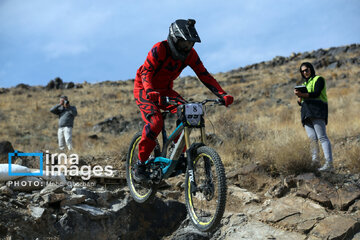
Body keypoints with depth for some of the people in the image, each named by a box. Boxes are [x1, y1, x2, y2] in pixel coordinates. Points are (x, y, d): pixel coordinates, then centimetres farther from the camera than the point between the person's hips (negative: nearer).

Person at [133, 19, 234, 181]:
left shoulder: (190, 54, -10)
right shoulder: (159, 49, -26)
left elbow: (204, 75, -11)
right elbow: (146, 72, -34)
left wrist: (222, 95, -23)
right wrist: (151, 92, -54)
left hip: (165, 90, 5)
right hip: (144, 90, -5)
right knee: (155, 122, -29)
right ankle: (140, 165, -16)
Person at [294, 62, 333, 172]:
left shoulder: (318, 79, 9)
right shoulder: (305, 84, 30)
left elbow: (316, 93, -8)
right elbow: (301, 103, 25)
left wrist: (303, 94, -21)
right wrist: (299, 98, 2)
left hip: (317, 110, -7)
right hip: (307, 112, 7)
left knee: (322, 137, -17)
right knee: (312, 137, -9)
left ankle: (329, 164, -25)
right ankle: (315, 161, -9)